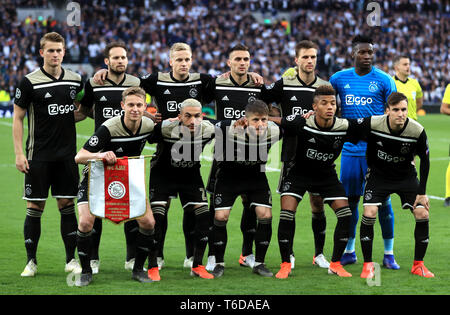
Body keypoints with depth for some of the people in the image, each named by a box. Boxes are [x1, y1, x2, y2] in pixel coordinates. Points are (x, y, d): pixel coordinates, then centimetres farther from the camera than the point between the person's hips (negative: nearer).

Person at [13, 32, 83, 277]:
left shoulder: (75, 80, 6)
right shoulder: (29, 82, -6)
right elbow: (17, 118, -3)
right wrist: (19, 153, -9)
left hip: (67, 155, 3)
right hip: (39, 155, -3)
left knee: (67, 205, 5)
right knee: (35, 207, -1)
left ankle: (71, 259, 12)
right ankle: (31, 261, 7)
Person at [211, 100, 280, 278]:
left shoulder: (273, 132, -24)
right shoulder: (228, 129, -31)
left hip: (256, 176, 2)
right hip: (228, 175, -2)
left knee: (265, 216, -8)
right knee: (220, 217, -9)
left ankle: (259, 263, 8)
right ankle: (219, 263, 9)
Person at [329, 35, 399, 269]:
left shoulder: (383, 80, -1)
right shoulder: (339, 78, 5)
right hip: (350, 150, 3)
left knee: (382, 200, -1)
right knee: (349, 199, 7)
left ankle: (389, 254, 7)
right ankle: (349, 251, 20)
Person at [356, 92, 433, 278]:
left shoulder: (418, 131, -22)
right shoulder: (372, 124, -24)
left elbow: (425, 160, -7)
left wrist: (422, 192, -6)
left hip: (406, 175, 1)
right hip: (378, 174, -1)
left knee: (422, 214, -11)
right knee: (369, 213, -19)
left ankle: (418, 265, 8)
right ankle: (368, 265, -3)